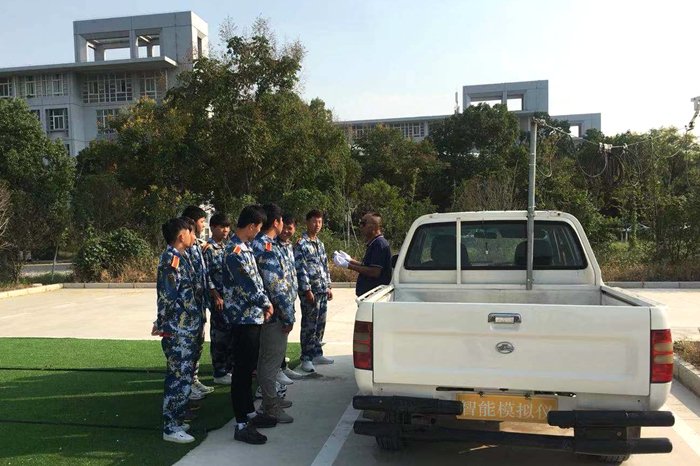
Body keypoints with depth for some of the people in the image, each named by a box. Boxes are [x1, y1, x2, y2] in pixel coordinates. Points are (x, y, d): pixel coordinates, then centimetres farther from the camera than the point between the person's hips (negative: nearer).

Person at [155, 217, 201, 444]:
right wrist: (161, 324, -13)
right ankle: (171, 428, 9)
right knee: (179, 378, -2)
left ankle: (175, 420, 28)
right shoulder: (172, 259, -18)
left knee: (182, 376, 17)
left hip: (186, 330, 10)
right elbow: (168, 296, -21)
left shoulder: (177, 257, 14)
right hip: (178, 331, -10)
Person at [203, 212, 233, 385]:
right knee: (220, 334, 0)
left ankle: (229, 369, 23)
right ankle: (219, 373, 12)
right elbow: (206, 276, -13)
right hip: (219, 297, -7)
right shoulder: (208, 249, -10)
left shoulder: (227, 247, 12)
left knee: (232, 333, 11)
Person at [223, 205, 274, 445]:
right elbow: (248, 285, -19)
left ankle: (250, 414, 30)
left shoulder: (244, 247, 11)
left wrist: (264, 304, 9)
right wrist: (267, 303, -4)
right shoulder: (234, 251, -20)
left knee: (248, 368, 17)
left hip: (252, 316, 10)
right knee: (242, 370, -2)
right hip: (243, 318, -10)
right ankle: (241, 425, 7)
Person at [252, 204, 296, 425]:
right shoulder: (267, 247, -21)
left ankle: (271, 397, 34)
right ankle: (270, 408, 11)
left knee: (270, 357, 20)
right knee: (271, 359, 0)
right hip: (275, 313, -10)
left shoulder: (261, 243, 11)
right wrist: (288, 316, -17)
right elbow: (275, 286, -23)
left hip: (271, 313, 10)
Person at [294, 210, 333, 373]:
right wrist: (307, 290, -17)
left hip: (322, 290, 8)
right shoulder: (301, 243, -9)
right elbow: (300, 268, -14)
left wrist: (328, 287, 16)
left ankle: (317, 354, 24)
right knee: (309, 325, -2)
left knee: (320, 324, 12)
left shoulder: (320, 244, 16)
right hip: (310, 290, -8)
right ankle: (306, 358, 7)